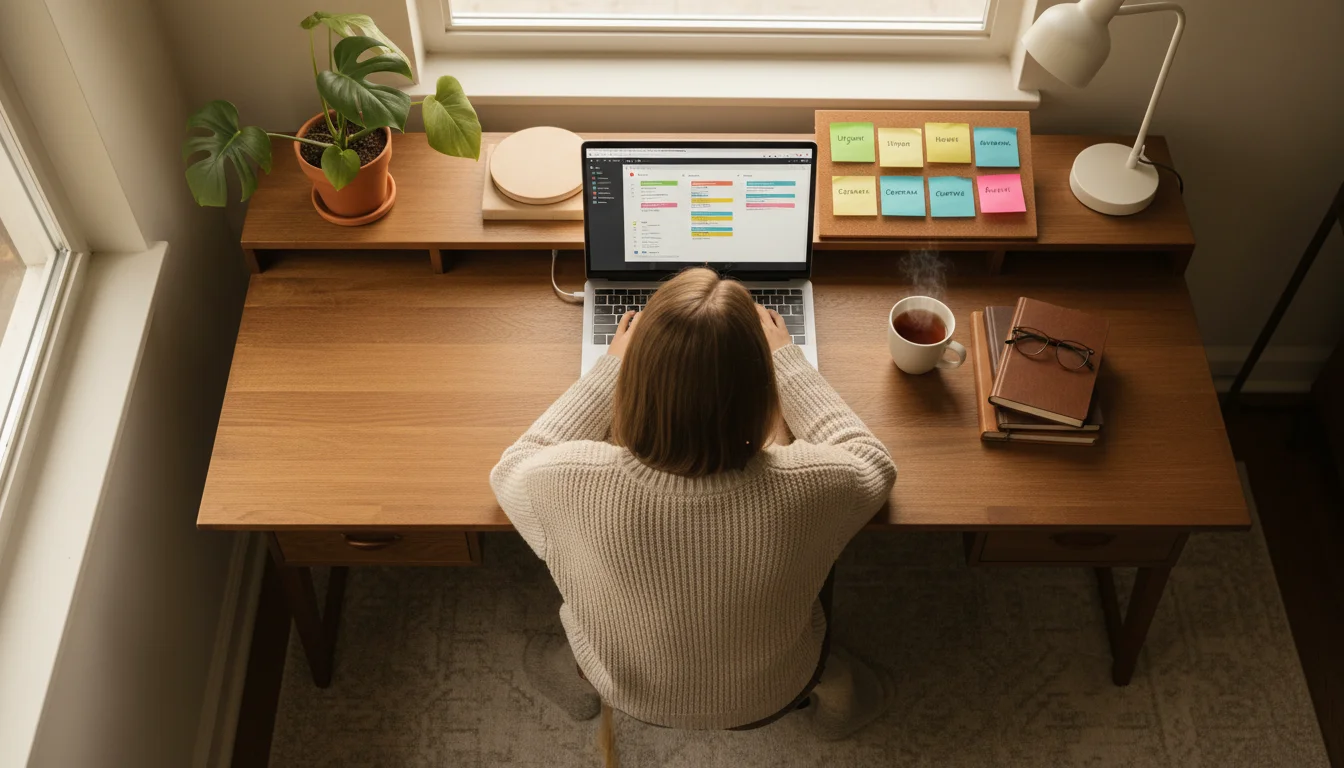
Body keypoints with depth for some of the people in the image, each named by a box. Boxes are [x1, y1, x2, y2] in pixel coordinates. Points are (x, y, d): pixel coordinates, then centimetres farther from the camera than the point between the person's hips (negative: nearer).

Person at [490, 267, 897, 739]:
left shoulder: (569, 483, -37)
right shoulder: (813, 486, -36)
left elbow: (512, 472, -10)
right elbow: (872, 464, -10)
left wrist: (612, 366, -6)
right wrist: (784, 361, -2)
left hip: (630, 692, 0)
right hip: (770, 696, 0)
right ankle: (827, 685, 40)